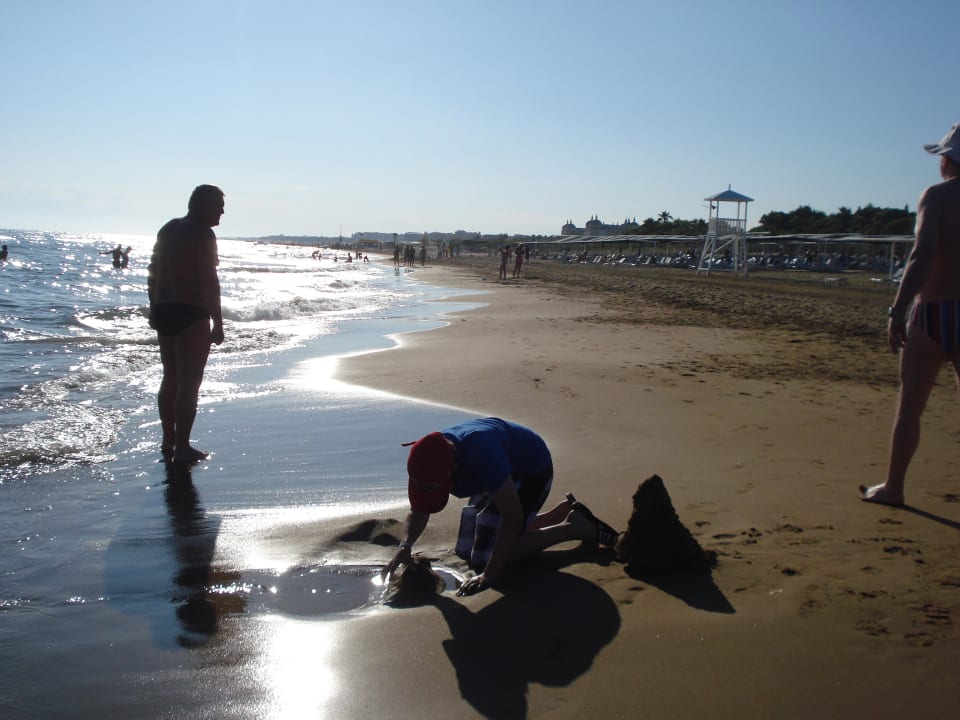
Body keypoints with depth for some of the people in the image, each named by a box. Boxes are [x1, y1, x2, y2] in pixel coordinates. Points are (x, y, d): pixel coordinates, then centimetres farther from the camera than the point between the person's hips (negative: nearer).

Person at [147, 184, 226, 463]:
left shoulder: (168, 229, 13)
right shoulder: (203, 234, -12)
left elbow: (153, 273, 16)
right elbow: (208, 281, -18)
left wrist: (155, 310, 22)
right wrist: (218, 323, -16)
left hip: (163, 312, 8)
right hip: (191, 315, -8)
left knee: (170, 378, 18)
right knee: (189, 382, -2)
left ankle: (168, 441, 27)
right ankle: (181, 447, 1)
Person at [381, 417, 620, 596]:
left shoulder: (481, 453, -42)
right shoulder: (430, 459, -19)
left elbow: (513, 516, -38)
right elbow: (419, 511, -4)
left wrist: (490, 575, -38)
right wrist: (405, 546, -23)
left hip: (532, 469, -8)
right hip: (505, 474, 8)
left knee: (485, 557, -15)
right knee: (467, 551, 14)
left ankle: (574, 527, -5)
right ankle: (565, 511, 18)